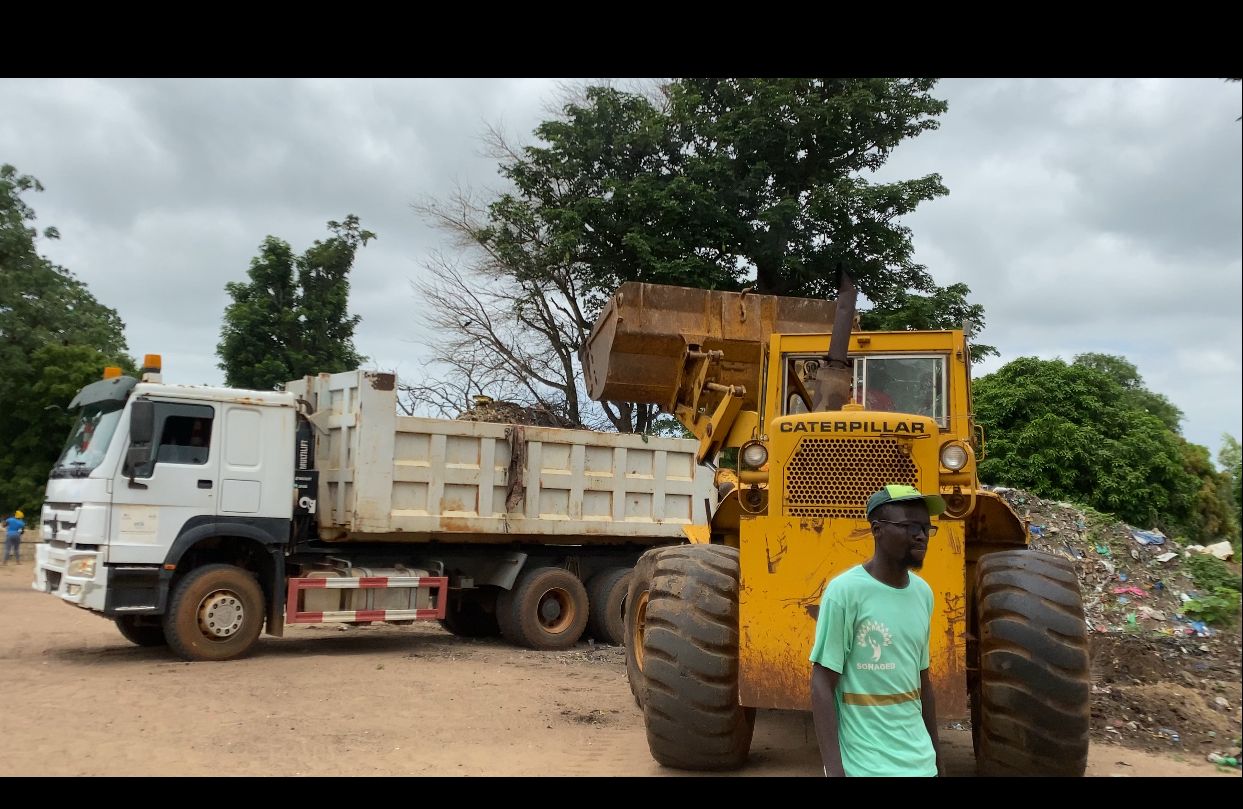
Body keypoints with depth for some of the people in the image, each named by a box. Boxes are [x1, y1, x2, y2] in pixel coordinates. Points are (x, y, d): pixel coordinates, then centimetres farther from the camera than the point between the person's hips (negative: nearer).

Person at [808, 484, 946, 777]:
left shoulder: (923, 593, 4)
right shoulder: (845, 591, -15)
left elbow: (922, 680, 13)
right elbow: (822, 685, -14)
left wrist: (936, 752, 16)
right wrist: (834, 768, -18)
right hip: (863, 765, -6)